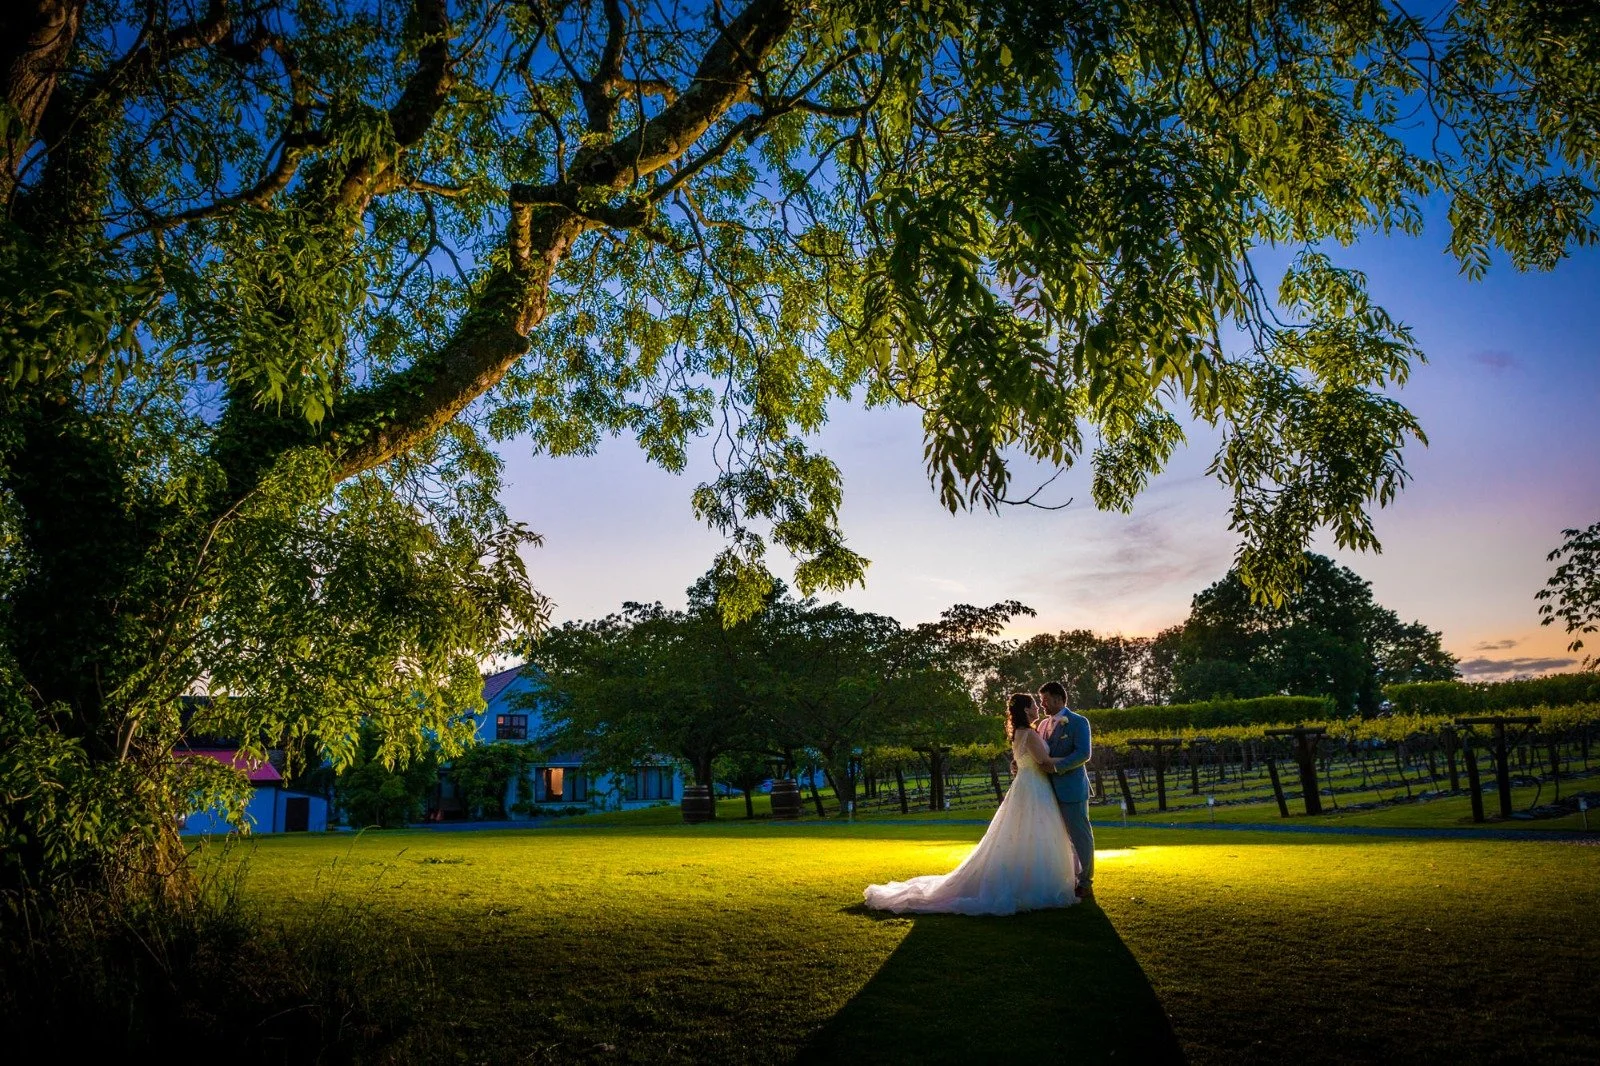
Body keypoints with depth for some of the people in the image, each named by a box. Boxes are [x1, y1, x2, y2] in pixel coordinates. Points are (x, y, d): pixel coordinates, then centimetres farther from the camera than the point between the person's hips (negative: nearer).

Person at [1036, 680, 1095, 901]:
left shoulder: (1078, 722, -7)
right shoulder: (1043, 724, 14)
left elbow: (1084, 753, -17)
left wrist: (1057, 765, -22)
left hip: (1071, 789, -7)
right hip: (1050, 790, 7)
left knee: (1080, 836, 2)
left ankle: (1084, 884, 11)